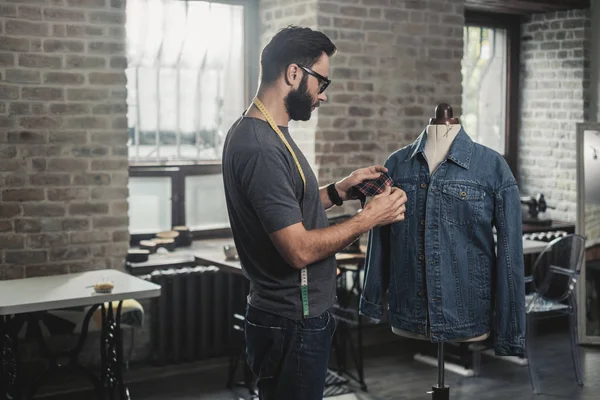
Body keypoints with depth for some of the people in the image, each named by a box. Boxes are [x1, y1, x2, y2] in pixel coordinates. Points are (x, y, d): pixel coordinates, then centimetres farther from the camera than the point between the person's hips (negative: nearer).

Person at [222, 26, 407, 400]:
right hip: (292, 327, -10)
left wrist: (339, 190, 7)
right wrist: (369, 218, -15)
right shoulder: (260, 149, -24)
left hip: (297, 317, 10)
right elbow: (300, 250, -25)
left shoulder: (264, 132, 8)